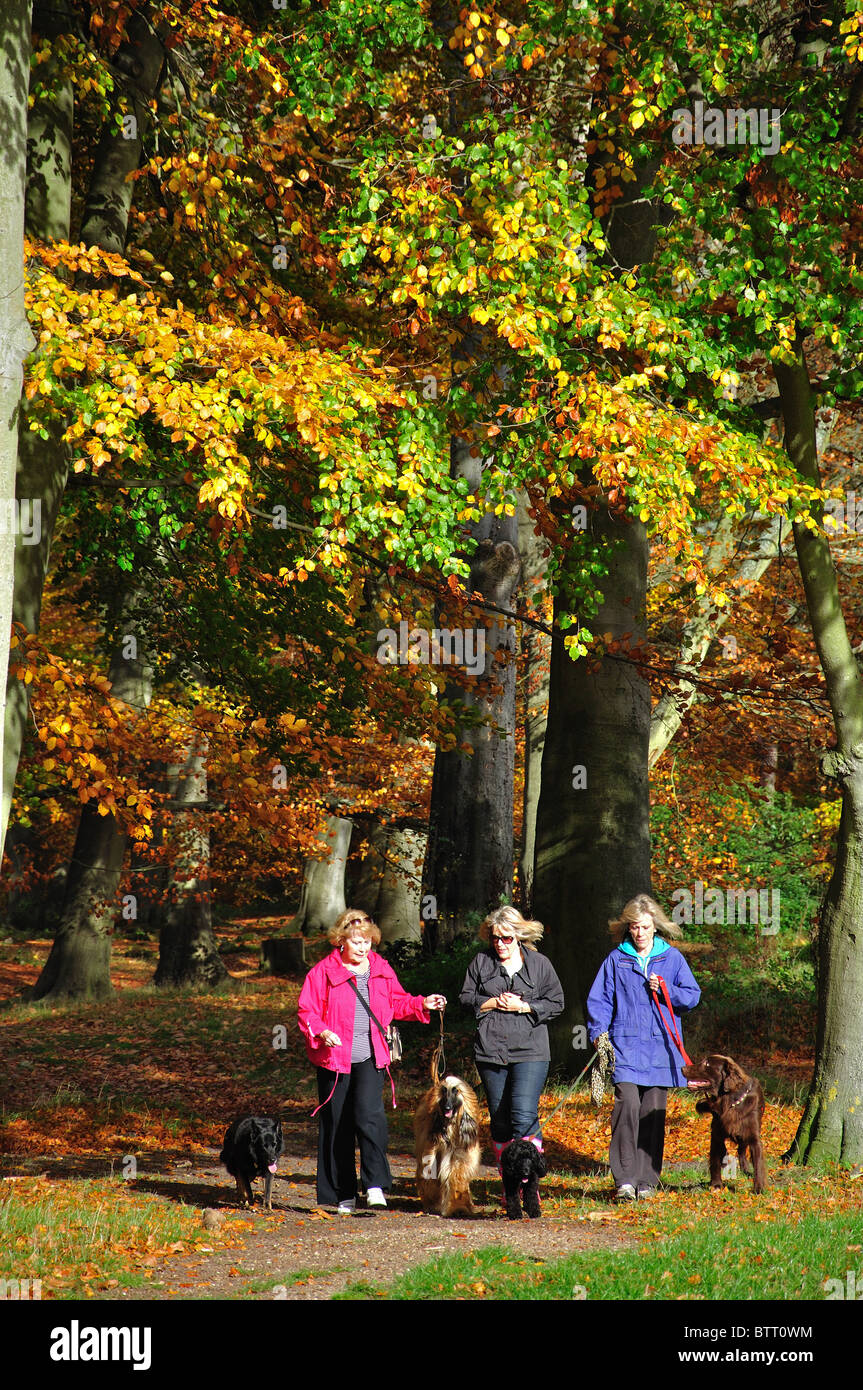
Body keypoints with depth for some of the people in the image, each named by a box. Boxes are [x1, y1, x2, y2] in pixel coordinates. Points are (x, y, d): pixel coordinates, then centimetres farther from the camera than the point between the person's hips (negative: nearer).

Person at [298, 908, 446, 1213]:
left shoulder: (381, 970, 8)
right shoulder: (323, 972, -4)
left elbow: (397, 1002, 21)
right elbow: (306, 1012, -4)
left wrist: (423, 1004, 5)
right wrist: (321, 1032, -22)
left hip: (370, 1058, 1)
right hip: (334, 1058, -1)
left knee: (369, 1113, -20)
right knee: (336, 1125, 4)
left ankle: (375, 1185, -18)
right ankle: (343, 1195, 14)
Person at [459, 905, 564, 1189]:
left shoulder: (539, 963, 4)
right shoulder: (481, 962, 9)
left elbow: (556, 1003, 4)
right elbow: (466, 998, 10)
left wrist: (523, 1006, -9)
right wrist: (494, 1002, -6)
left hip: (529, 1051, -3)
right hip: (490, 1052, 3)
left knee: (524, 1116, -17)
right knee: (500, 1120, 7)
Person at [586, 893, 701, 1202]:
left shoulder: (671, 958, 9)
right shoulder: (616, 959, 8)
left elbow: (692, 996, 9)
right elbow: (599, 1000, 7)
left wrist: (665, 991, -8)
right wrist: (598, 1033, -7)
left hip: (659, 1047, 1)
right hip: (625, 1045, -1)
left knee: (653, 1113, 3)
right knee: (627, 1105, -17)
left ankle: (647, 1180, 11)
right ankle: (624, 1179, -15)